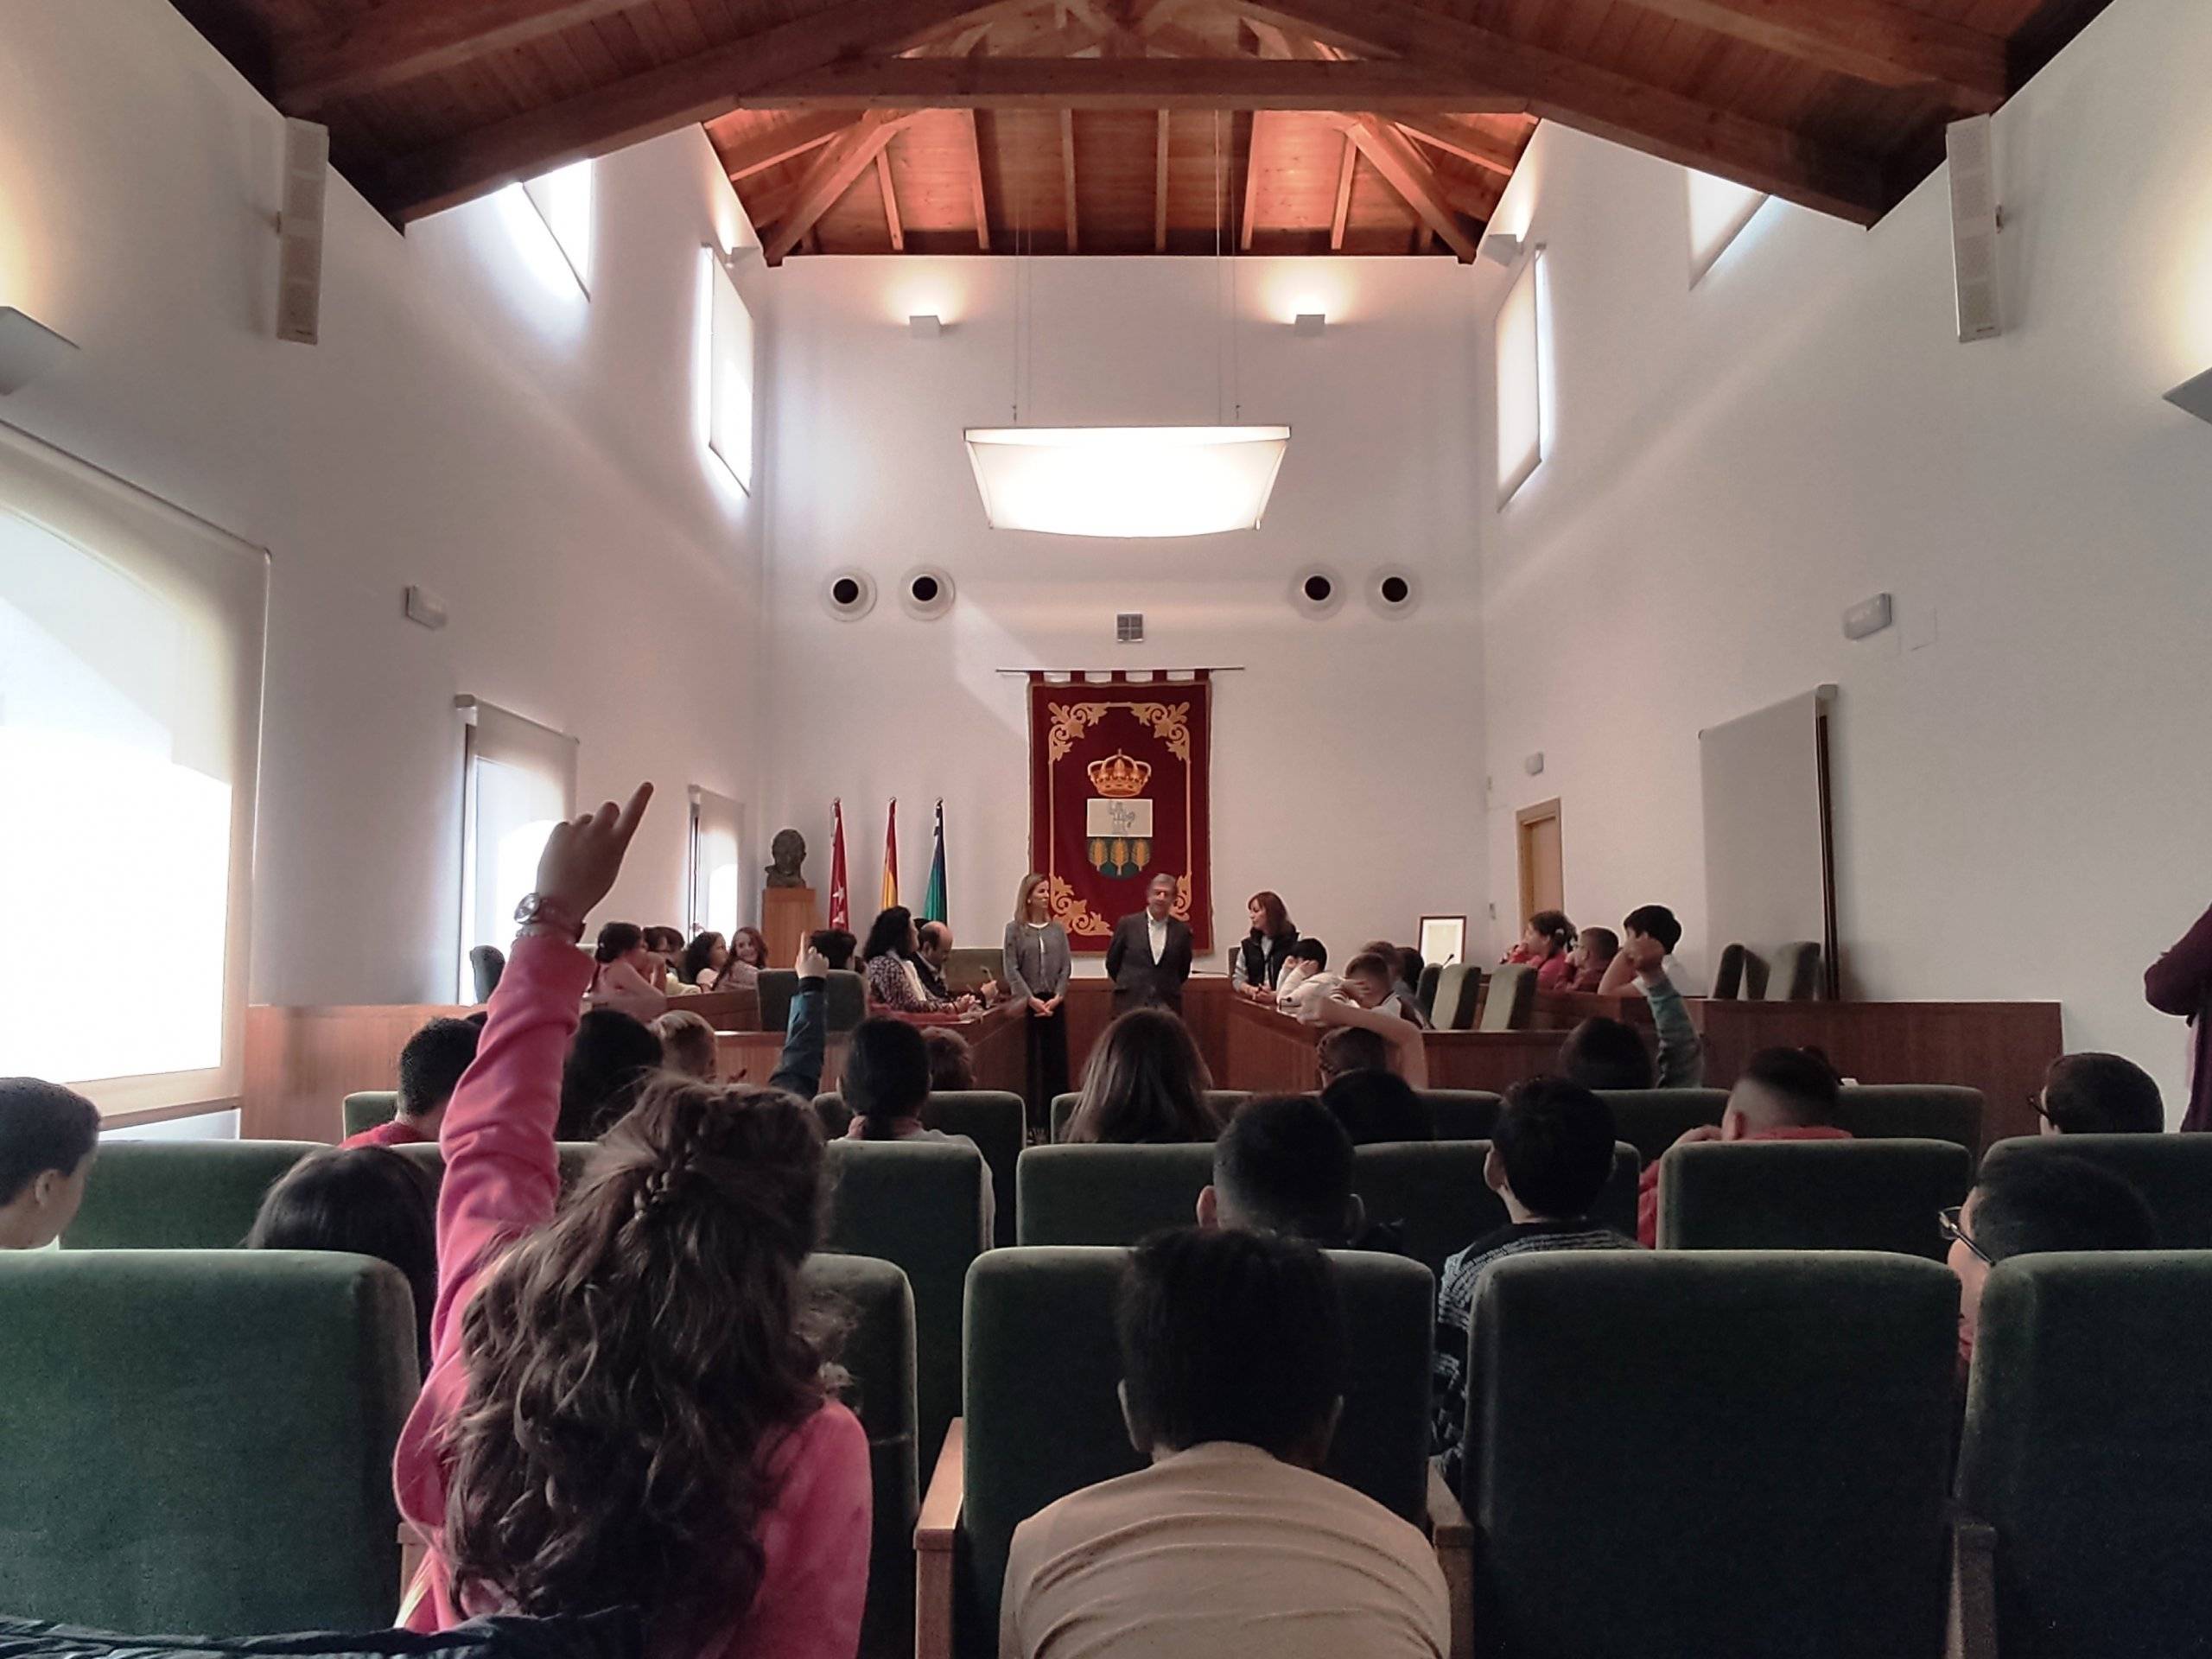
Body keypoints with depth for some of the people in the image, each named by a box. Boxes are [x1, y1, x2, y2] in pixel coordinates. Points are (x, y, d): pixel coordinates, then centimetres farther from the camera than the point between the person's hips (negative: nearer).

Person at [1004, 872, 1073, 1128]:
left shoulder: (1057, 929, 9)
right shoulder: (1014, 929, 0)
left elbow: (1066, 966, 4)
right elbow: (1011, 969, -6)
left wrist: (1057, 997, -9)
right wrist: (1031, 999, -13)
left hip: (1055, 1003, 3)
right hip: (1027, 1003, -3)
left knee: (1057, 1059, 2)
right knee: (1031, 1060, -2)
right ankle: (1033, 1118, 4)